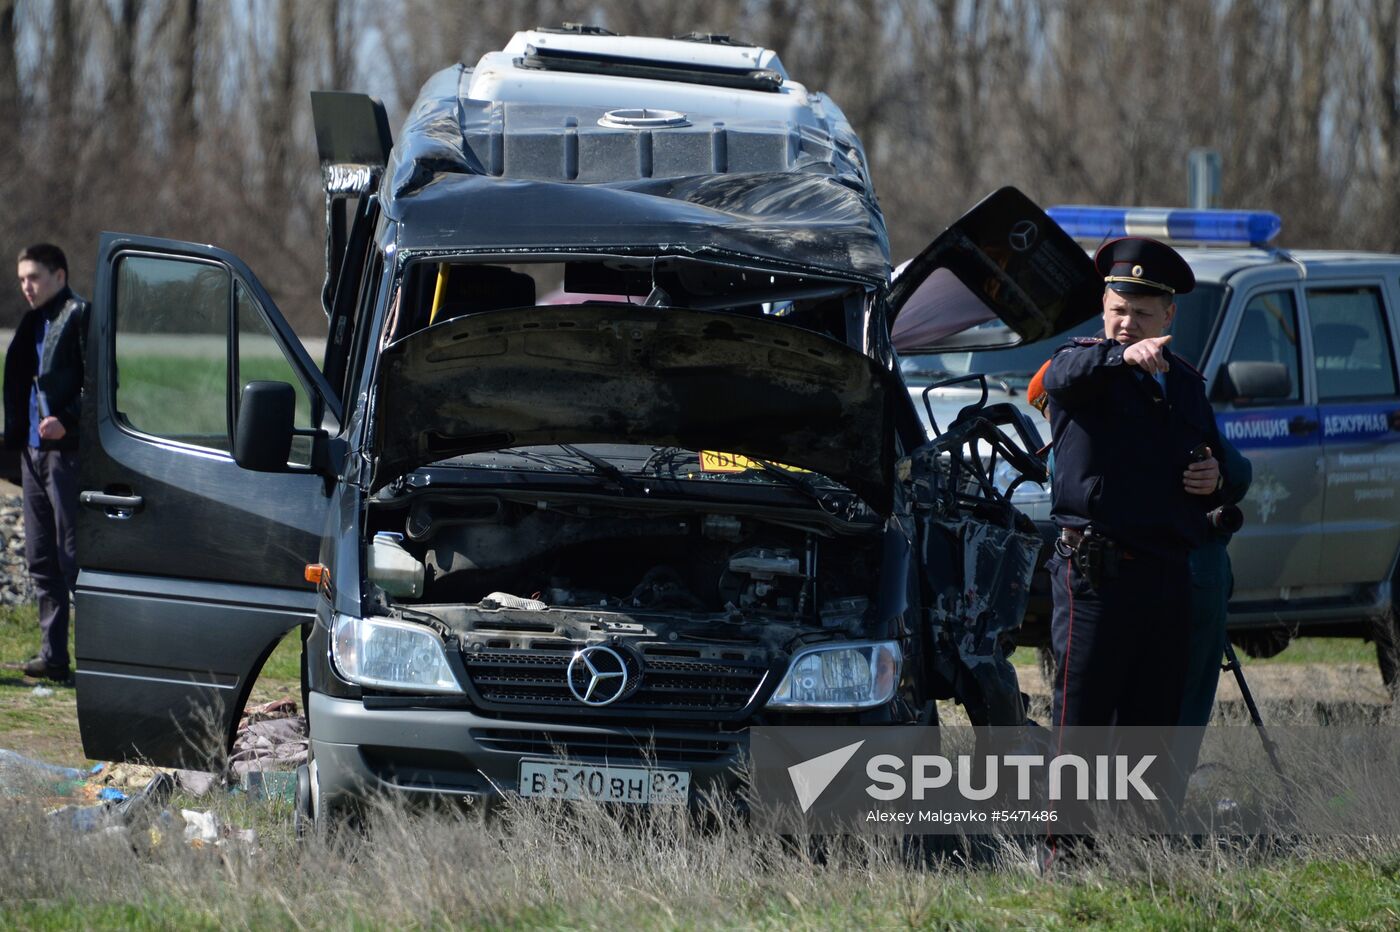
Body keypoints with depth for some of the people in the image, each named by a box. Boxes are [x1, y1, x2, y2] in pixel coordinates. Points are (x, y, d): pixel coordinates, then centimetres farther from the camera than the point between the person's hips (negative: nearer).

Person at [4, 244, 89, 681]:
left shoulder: (80, 317, -7)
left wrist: (67, 421, -24)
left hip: (67, 451, -9)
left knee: (74, 556, -9)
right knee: (41, 559, 10)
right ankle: (53, 654, 14)